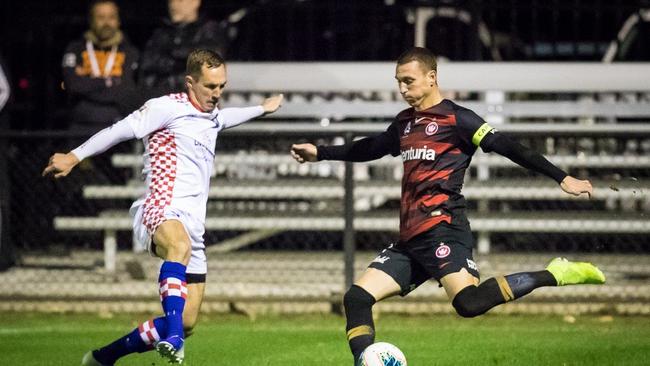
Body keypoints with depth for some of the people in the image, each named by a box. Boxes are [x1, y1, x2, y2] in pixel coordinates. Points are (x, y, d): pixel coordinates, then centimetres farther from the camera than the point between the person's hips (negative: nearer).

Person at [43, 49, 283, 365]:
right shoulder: (169, 107, -1)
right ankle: (172, 340, -60)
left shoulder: (211, 115, 25)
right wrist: (74, 157, -13)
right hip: (160, 212, -8)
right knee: (180, 244, -45)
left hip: (193, 225, 8)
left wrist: (262, 109, 64)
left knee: (186, 323, -1)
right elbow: (121, 130, -7)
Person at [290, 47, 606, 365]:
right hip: (410, 238, 8)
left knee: (468, 301, -30)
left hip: (441, 228, -8)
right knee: (356, 298, -2)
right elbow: (370, 148, 38)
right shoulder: (404, 122, 20)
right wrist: (319, 153, 42)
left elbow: (508, 148, -8)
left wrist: (562, 178, -15)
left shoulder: (456, 119, -3)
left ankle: (554, 274, -18)